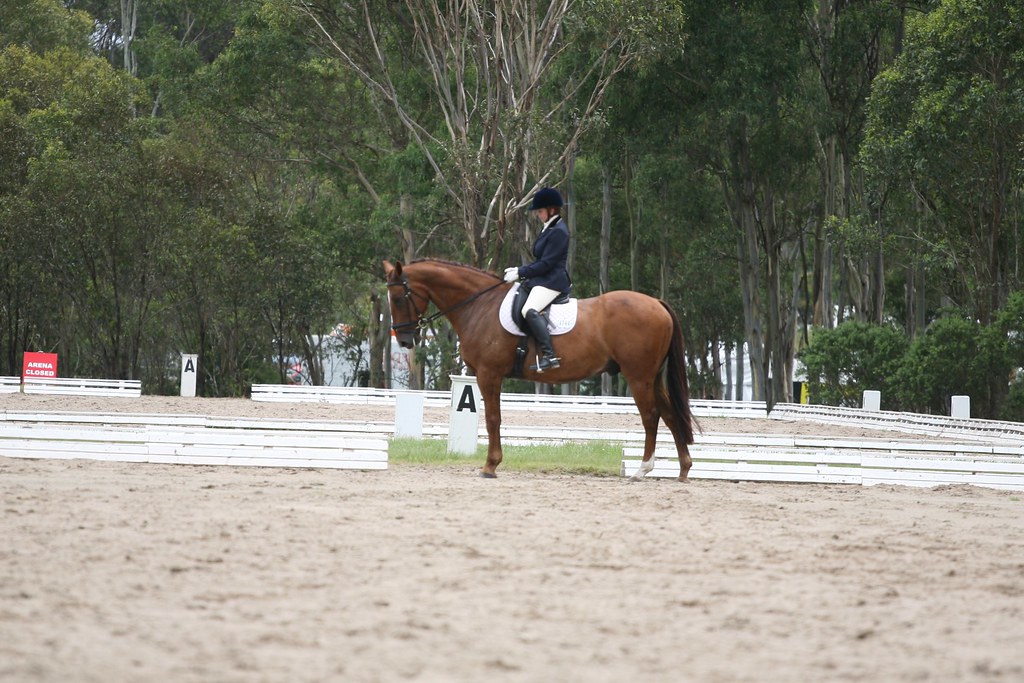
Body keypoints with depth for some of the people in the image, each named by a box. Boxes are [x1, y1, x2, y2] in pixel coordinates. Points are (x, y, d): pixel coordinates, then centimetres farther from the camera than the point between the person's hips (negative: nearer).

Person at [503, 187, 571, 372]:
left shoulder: (558, 232, -15)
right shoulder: (549, 229, 17)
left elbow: (546, 263, -19)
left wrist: (520, 273, -15)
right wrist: (519, 270, 10)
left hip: (552, 281, -12)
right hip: (542, 279, 12)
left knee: (530, 310, -33)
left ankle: (549, 356, -38)